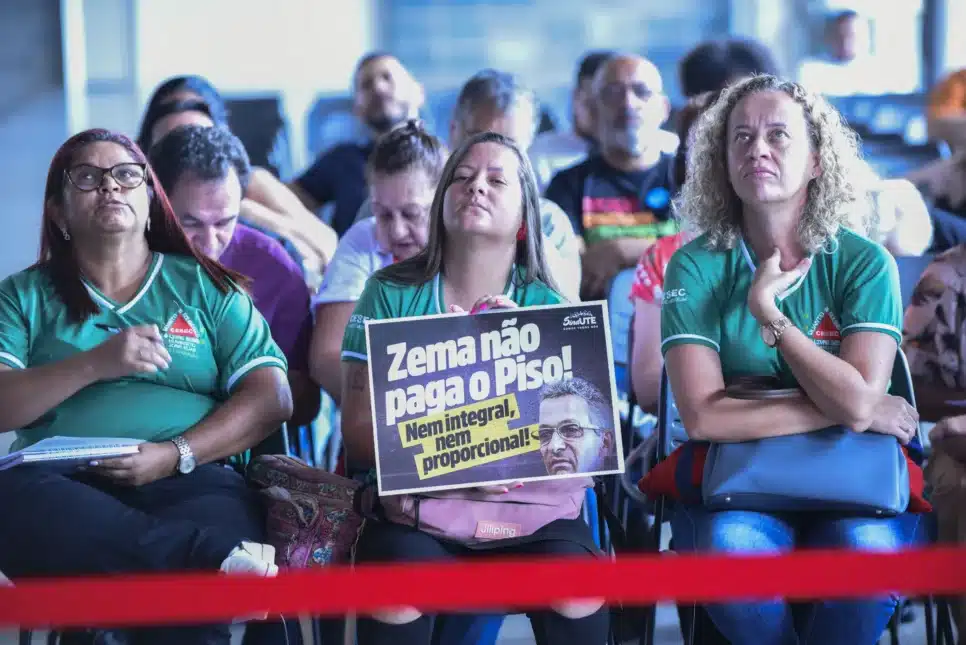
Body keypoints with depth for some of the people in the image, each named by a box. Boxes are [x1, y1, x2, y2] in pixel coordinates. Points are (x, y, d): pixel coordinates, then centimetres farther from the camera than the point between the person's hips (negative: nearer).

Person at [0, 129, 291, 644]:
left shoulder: (205, 286, 19)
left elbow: (271, 398, 7)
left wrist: (176, 455, -8)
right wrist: (96, 364, -9)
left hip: (188, 483, -2)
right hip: (64, 482, 2)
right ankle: (220, 559, -39)